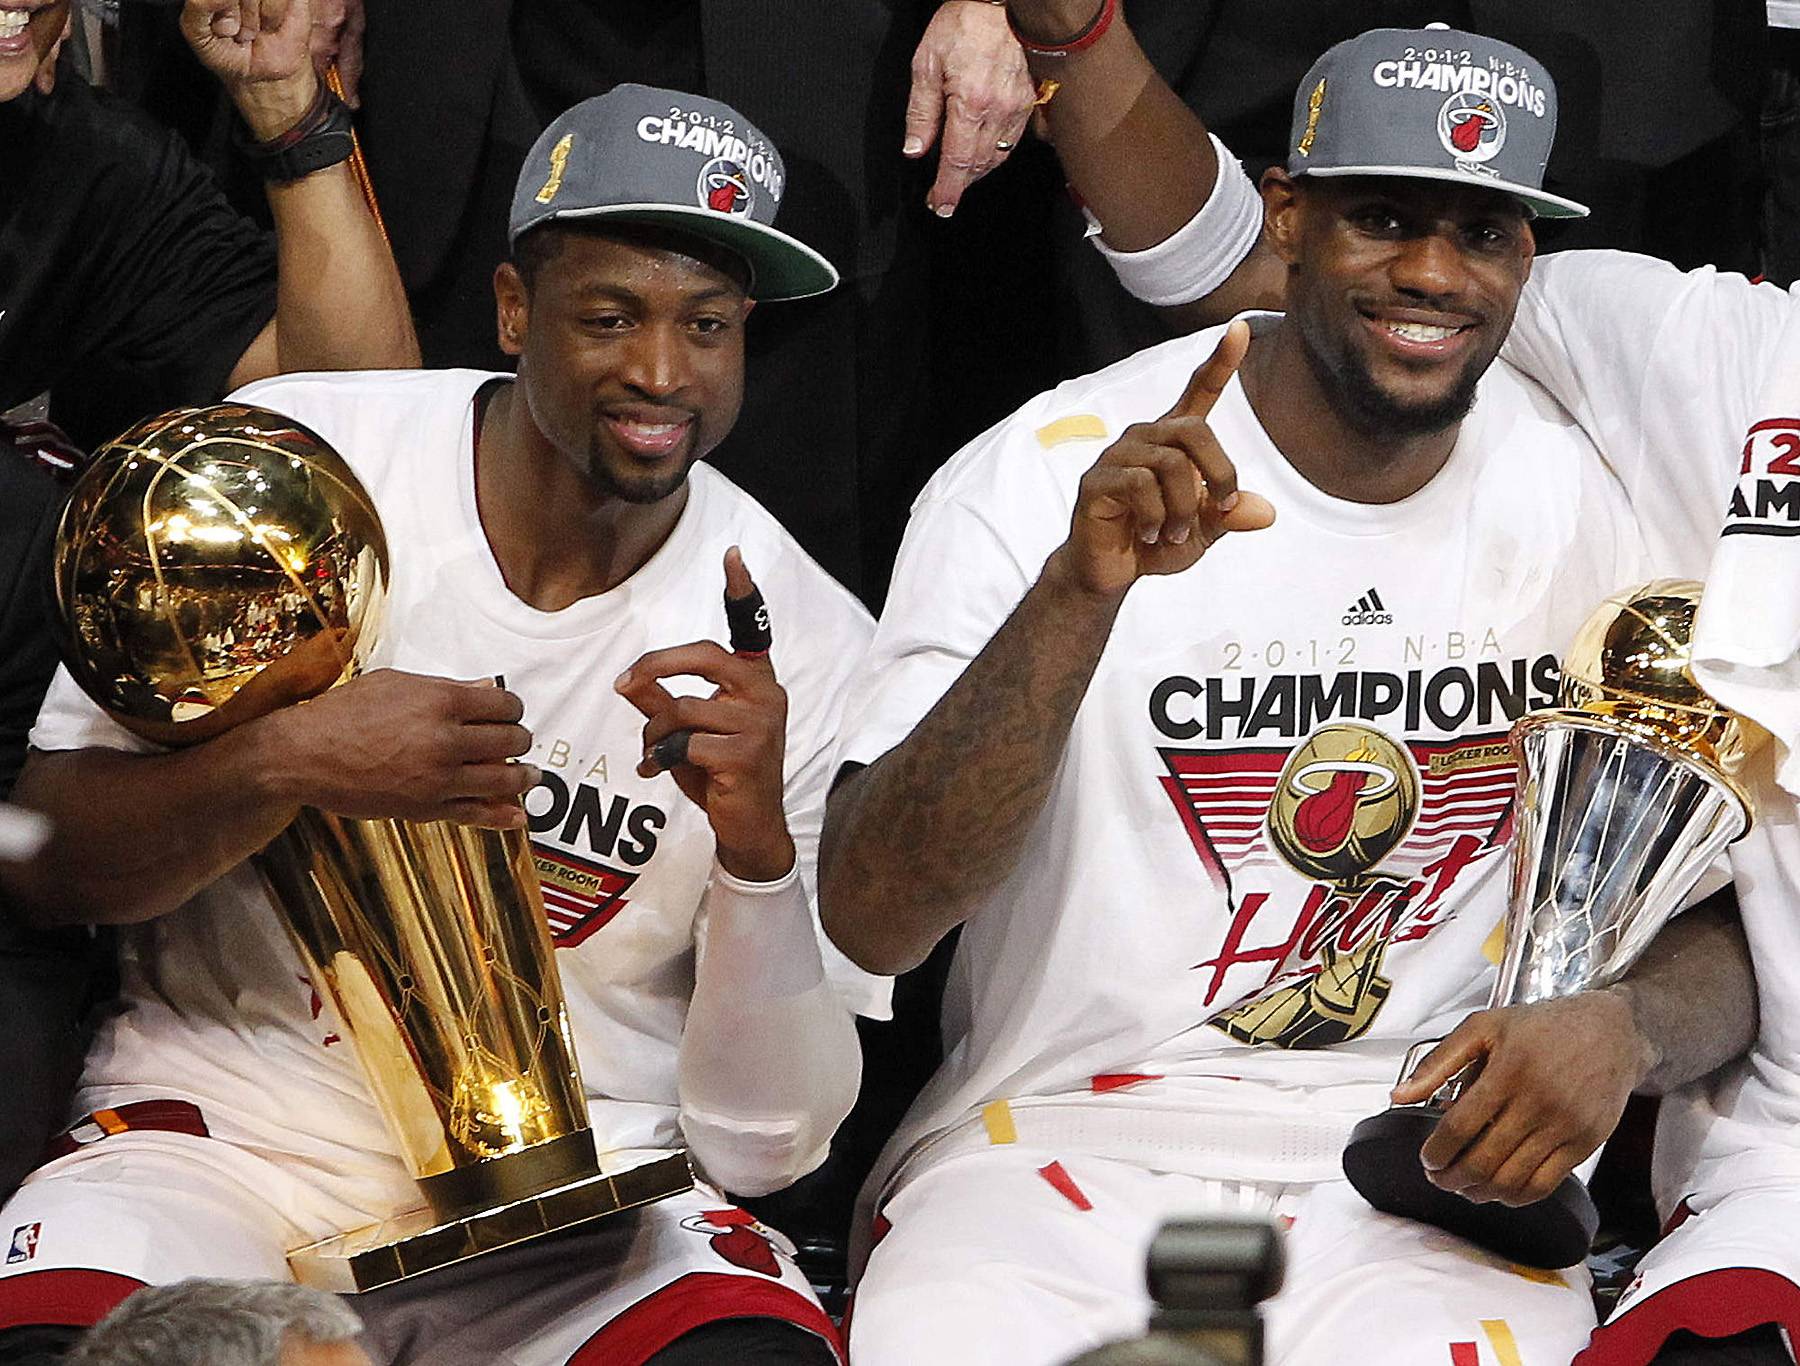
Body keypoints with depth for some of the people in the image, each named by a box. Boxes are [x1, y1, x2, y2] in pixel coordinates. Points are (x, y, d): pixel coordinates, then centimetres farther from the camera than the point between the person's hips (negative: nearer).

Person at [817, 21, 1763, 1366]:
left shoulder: (1608, 505, 5)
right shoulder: (1037, 481, -5)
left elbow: (1726, 934, 12)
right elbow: (870, 922, -15)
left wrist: (1623, 1027, -13)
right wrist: (1081, 591, -27)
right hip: (1060, 1140, -1)